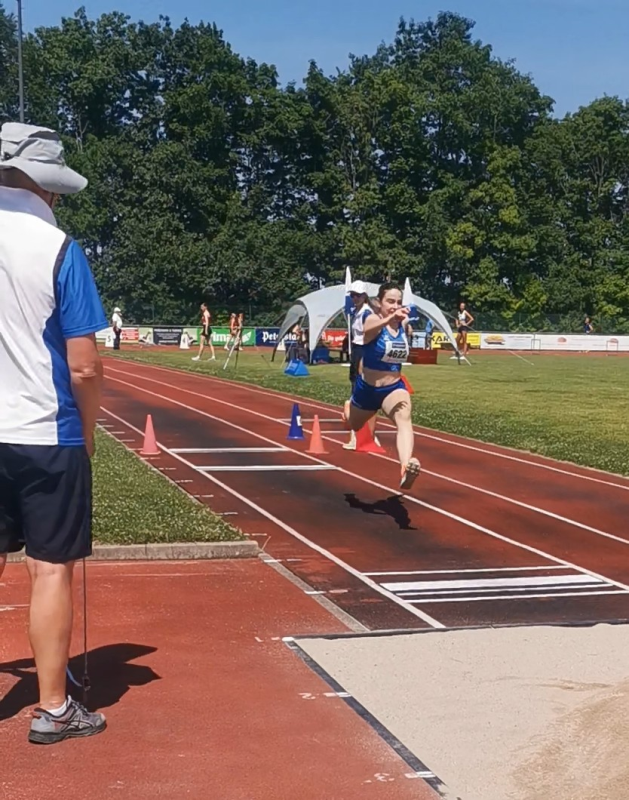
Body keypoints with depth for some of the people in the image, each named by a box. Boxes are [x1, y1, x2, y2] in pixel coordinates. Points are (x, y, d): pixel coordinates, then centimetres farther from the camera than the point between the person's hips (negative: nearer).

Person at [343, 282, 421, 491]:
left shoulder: (403, 323, -4)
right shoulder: (373, 319, -20)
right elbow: (370, 327, -49)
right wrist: (390, 318, -66)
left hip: (394, 388, 2)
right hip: (367, 388, -2)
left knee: (404, 419, -29)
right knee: (353, 426, 24)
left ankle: (405, 469, -52)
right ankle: (348, 408, 63)